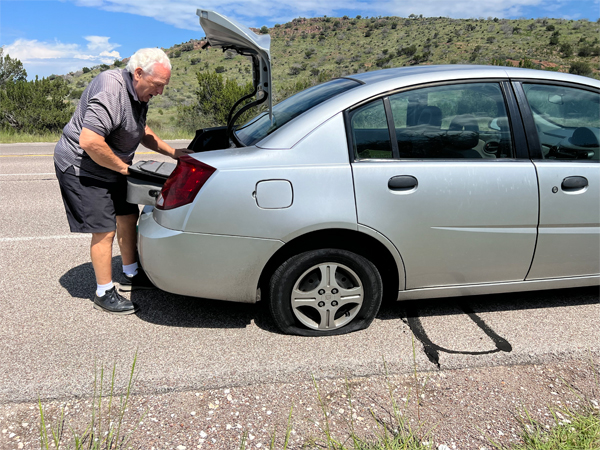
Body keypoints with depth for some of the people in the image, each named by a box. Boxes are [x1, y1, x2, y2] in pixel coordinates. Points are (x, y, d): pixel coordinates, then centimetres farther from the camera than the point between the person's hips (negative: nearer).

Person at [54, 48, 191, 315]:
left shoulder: (138, 93, 5)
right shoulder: (111, 89, -27)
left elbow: (141, 130, 21)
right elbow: (89, 142, -35)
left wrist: (171, 152, 10)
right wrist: (125, 167, -22)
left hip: (110, 167, 10)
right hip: (82, 168, -10)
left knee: (128, 217, 14)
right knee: (105, 231, -8)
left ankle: (130, 275, 31)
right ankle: (104, 294, 8)